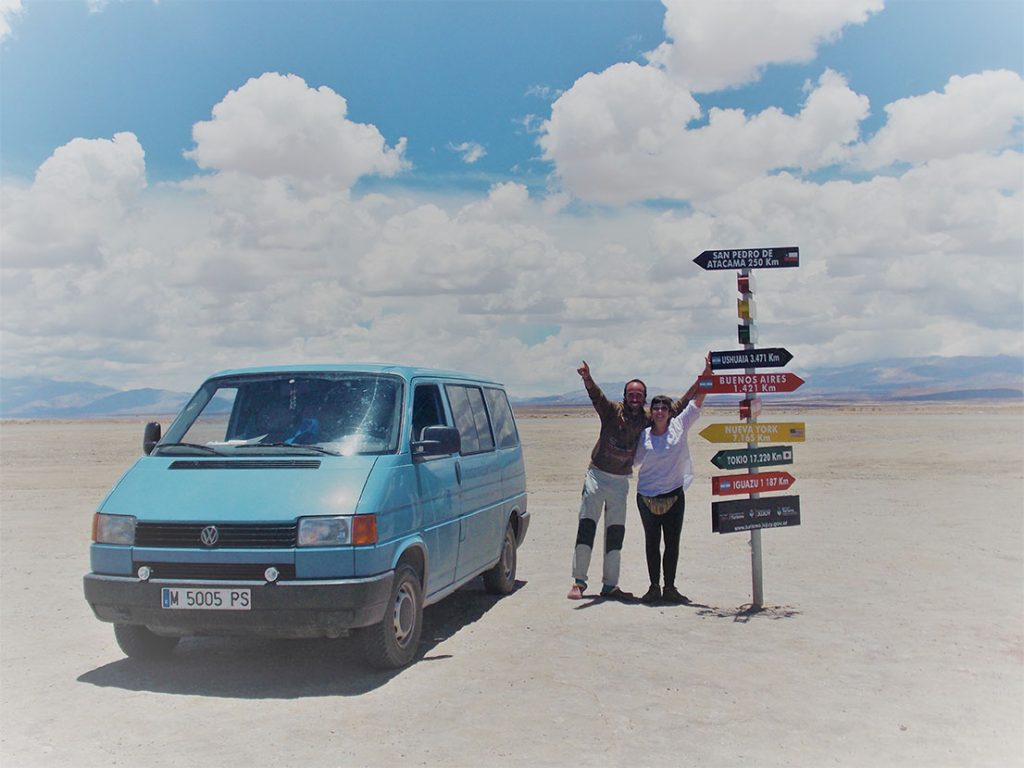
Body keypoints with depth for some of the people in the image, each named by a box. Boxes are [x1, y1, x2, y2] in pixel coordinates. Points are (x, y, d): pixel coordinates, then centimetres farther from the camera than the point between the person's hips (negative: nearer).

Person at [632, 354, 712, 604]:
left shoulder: (679, 426, -1)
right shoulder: (643, 435, 0)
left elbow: (697, 399, -4)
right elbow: (633, 461, 12)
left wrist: (707, 372, -10)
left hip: (674, 495, 0)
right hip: (647, 496, 0)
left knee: (672, 543, 5)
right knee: (652, 543, 8)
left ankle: (670, 588, 14)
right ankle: (654, 588, 16)